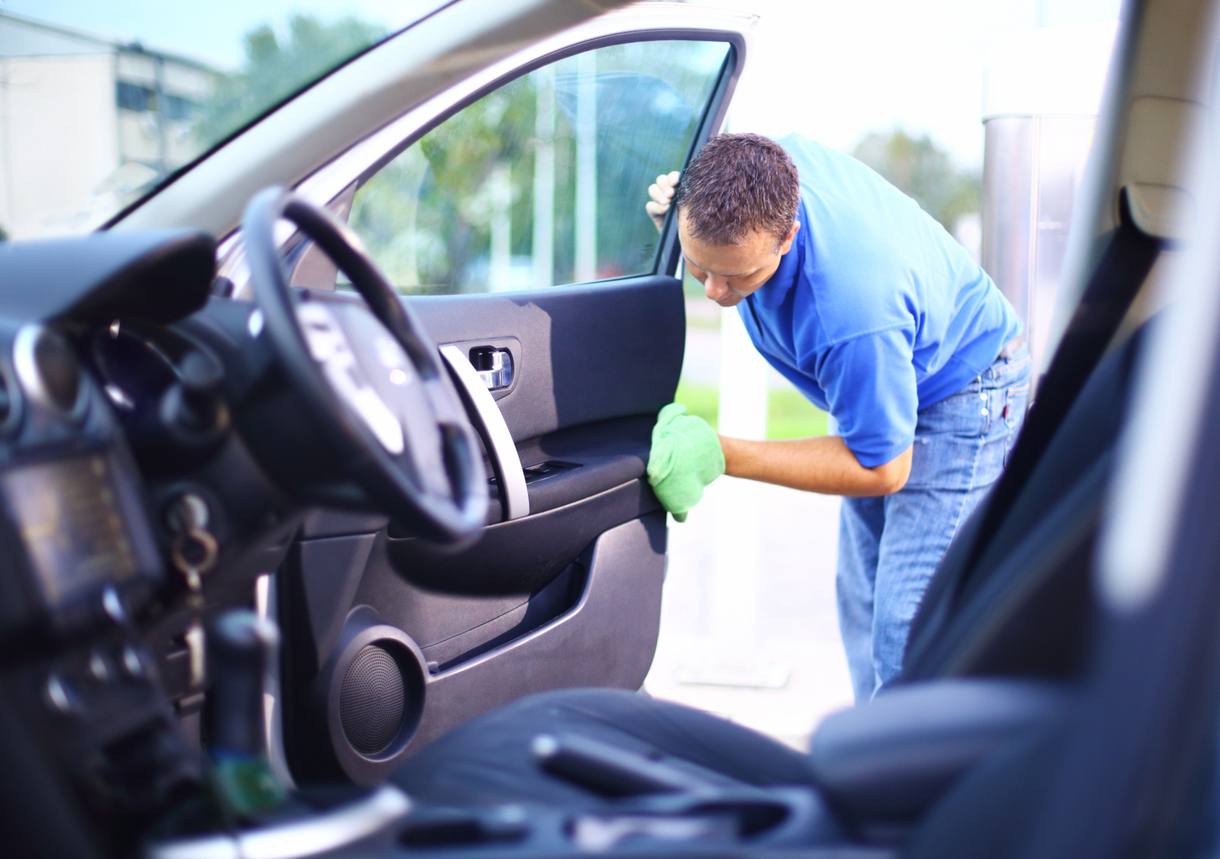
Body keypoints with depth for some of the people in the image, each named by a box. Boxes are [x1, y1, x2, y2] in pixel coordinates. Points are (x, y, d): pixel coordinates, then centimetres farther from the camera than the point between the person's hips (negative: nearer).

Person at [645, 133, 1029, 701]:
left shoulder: (852, 314, -44)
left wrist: (721, 456, -31)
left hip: (958, 402, -8)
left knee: (907, 637, -14)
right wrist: (672, 220, -18)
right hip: (878, 379, 8)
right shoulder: (769, 168, -22)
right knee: (863, 609, 12)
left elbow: (881, 470, -27)